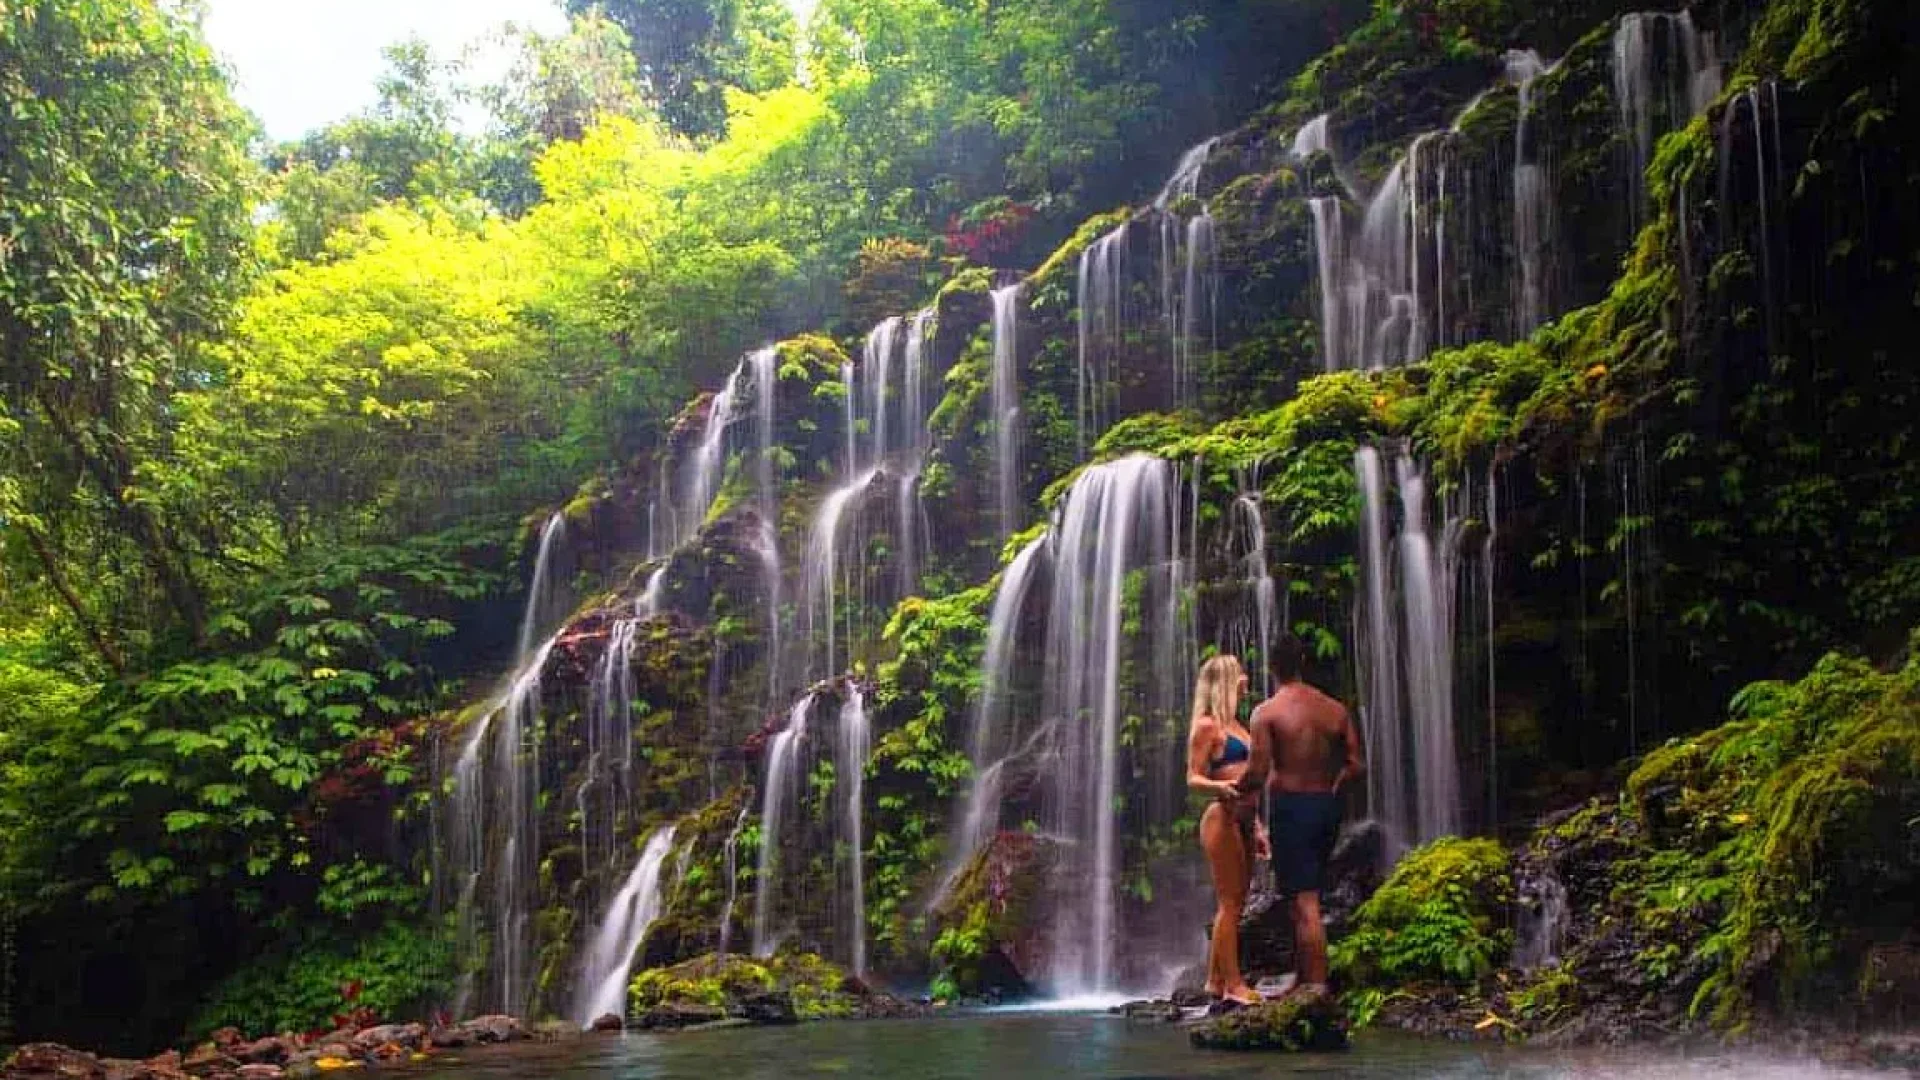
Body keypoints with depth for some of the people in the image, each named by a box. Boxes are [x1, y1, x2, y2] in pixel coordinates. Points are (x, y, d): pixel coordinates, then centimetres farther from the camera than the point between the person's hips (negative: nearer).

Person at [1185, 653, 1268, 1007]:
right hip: (1222, 819, -9)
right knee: (1230, 902, -9)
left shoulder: (1235, 725, 20)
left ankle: (1216, 980, 14)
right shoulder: (1207, 726, -6)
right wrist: (1220, 786, -30)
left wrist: (1257, 825, 22)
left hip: (1242, 821, 9)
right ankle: (1233, 984, -7)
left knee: (1233, 903, 9)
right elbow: (1193, 779, -10)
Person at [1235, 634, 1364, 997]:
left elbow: (1258, 771, -16)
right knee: (1307, 895, 17)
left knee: (1305, 900, -3)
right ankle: (1306, 975, 23)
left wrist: (1234, 790, 3)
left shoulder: (1267, 711, -9)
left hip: (1290, 805, -5)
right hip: (1327, 806, 5)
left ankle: (1316, 984, -2)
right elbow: (1357, 766, 3)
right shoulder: (1336, 710, 5)